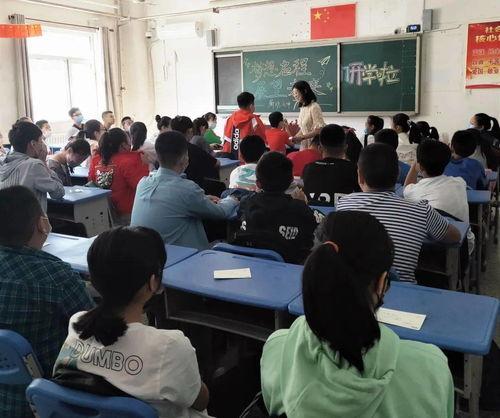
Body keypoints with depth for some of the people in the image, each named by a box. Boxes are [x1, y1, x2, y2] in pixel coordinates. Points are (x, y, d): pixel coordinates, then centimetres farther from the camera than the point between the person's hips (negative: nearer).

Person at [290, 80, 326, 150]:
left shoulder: (314, 107, -13)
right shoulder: (302, 108, 9)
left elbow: (319, 130, -17)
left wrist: (302, 137, -21)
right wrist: (294, 138, 1)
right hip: (304, 145, 7)